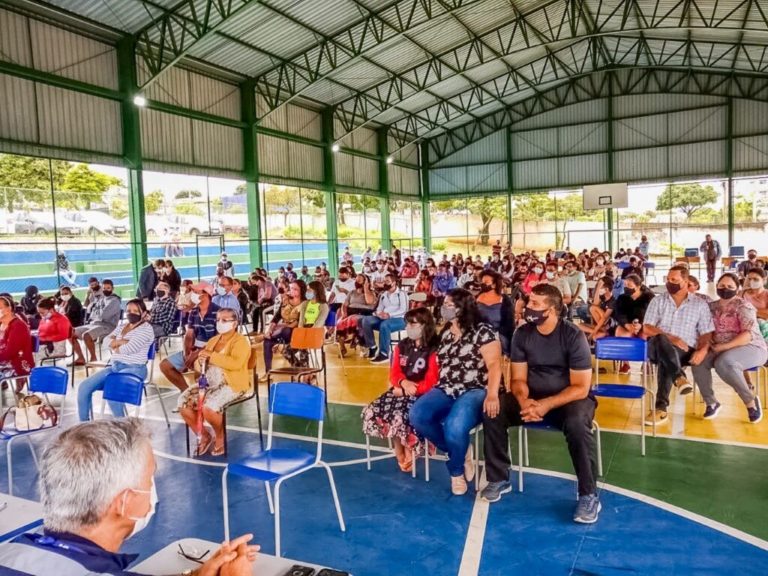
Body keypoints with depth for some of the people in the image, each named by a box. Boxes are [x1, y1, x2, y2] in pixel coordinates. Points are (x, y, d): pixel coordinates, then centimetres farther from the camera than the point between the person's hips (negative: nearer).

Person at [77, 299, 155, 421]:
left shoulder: (146, 328, -8)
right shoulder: (122, 325, 17)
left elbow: (129, 348, -18)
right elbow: (108, 341, 5)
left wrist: (116, 344, 1)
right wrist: (122, 342, -11)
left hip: (134, 369, -8)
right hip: (114, 366, 8)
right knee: (84, 387, -7)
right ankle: (84, 424, 6)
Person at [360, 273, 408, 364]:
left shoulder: (401, 294, 3)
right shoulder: (383, 295, 24)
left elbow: (403, 310, -10)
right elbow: (379, 308, 15)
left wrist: (389, 315, -23)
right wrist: (378, 313, -11)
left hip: (399, 319, -6)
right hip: (383, 318, 6)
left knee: (384, 324, -40)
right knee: (365, 320, -20)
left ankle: (384, 354, -36)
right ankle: (372, 347, -17)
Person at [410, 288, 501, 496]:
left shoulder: (482, 331, -5)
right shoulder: (445, 333, 17)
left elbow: (494, 365, -15)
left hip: (474, 392, -6)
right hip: (446, 390, 6)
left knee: (454, 427, -35)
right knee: (417, 416, -23)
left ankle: (456, 471, 1)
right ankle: (460, 452, 1)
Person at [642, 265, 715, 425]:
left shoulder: (700, 304, 12)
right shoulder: (658, 301, 12)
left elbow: (706, 333, 7)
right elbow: (647, 328, 3)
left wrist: (703, 350, -14)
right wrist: (670, 338, -13)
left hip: (685, 351, -1)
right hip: (658, 347, 1)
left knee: (665, 361, -36)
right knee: (661, 339, -37)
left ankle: (661, 407, -38)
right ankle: (679, 377, -50)